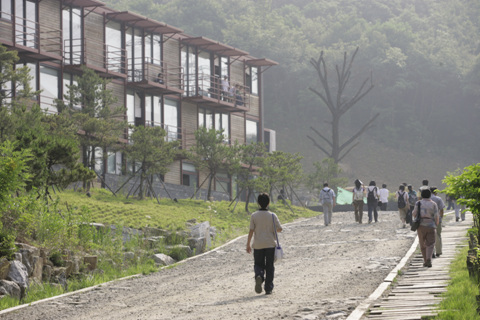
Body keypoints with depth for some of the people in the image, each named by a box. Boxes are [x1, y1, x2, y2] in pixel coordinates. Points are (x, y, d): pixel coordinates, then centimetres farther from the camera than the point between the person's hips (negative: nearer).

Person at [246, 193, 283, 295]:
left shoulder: (254, 216, -5)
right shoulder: (272, 216, -5)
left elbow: (251, 231, -6)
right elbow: (279, 229, -5)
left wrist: (248, 245, 1)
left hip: (258, 245, 0)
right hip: (270, 244, 0)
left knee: (258, 264, 12)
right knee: (269, 267, 8)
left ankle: (259, 276, -20)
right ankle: (268, 288, 7)